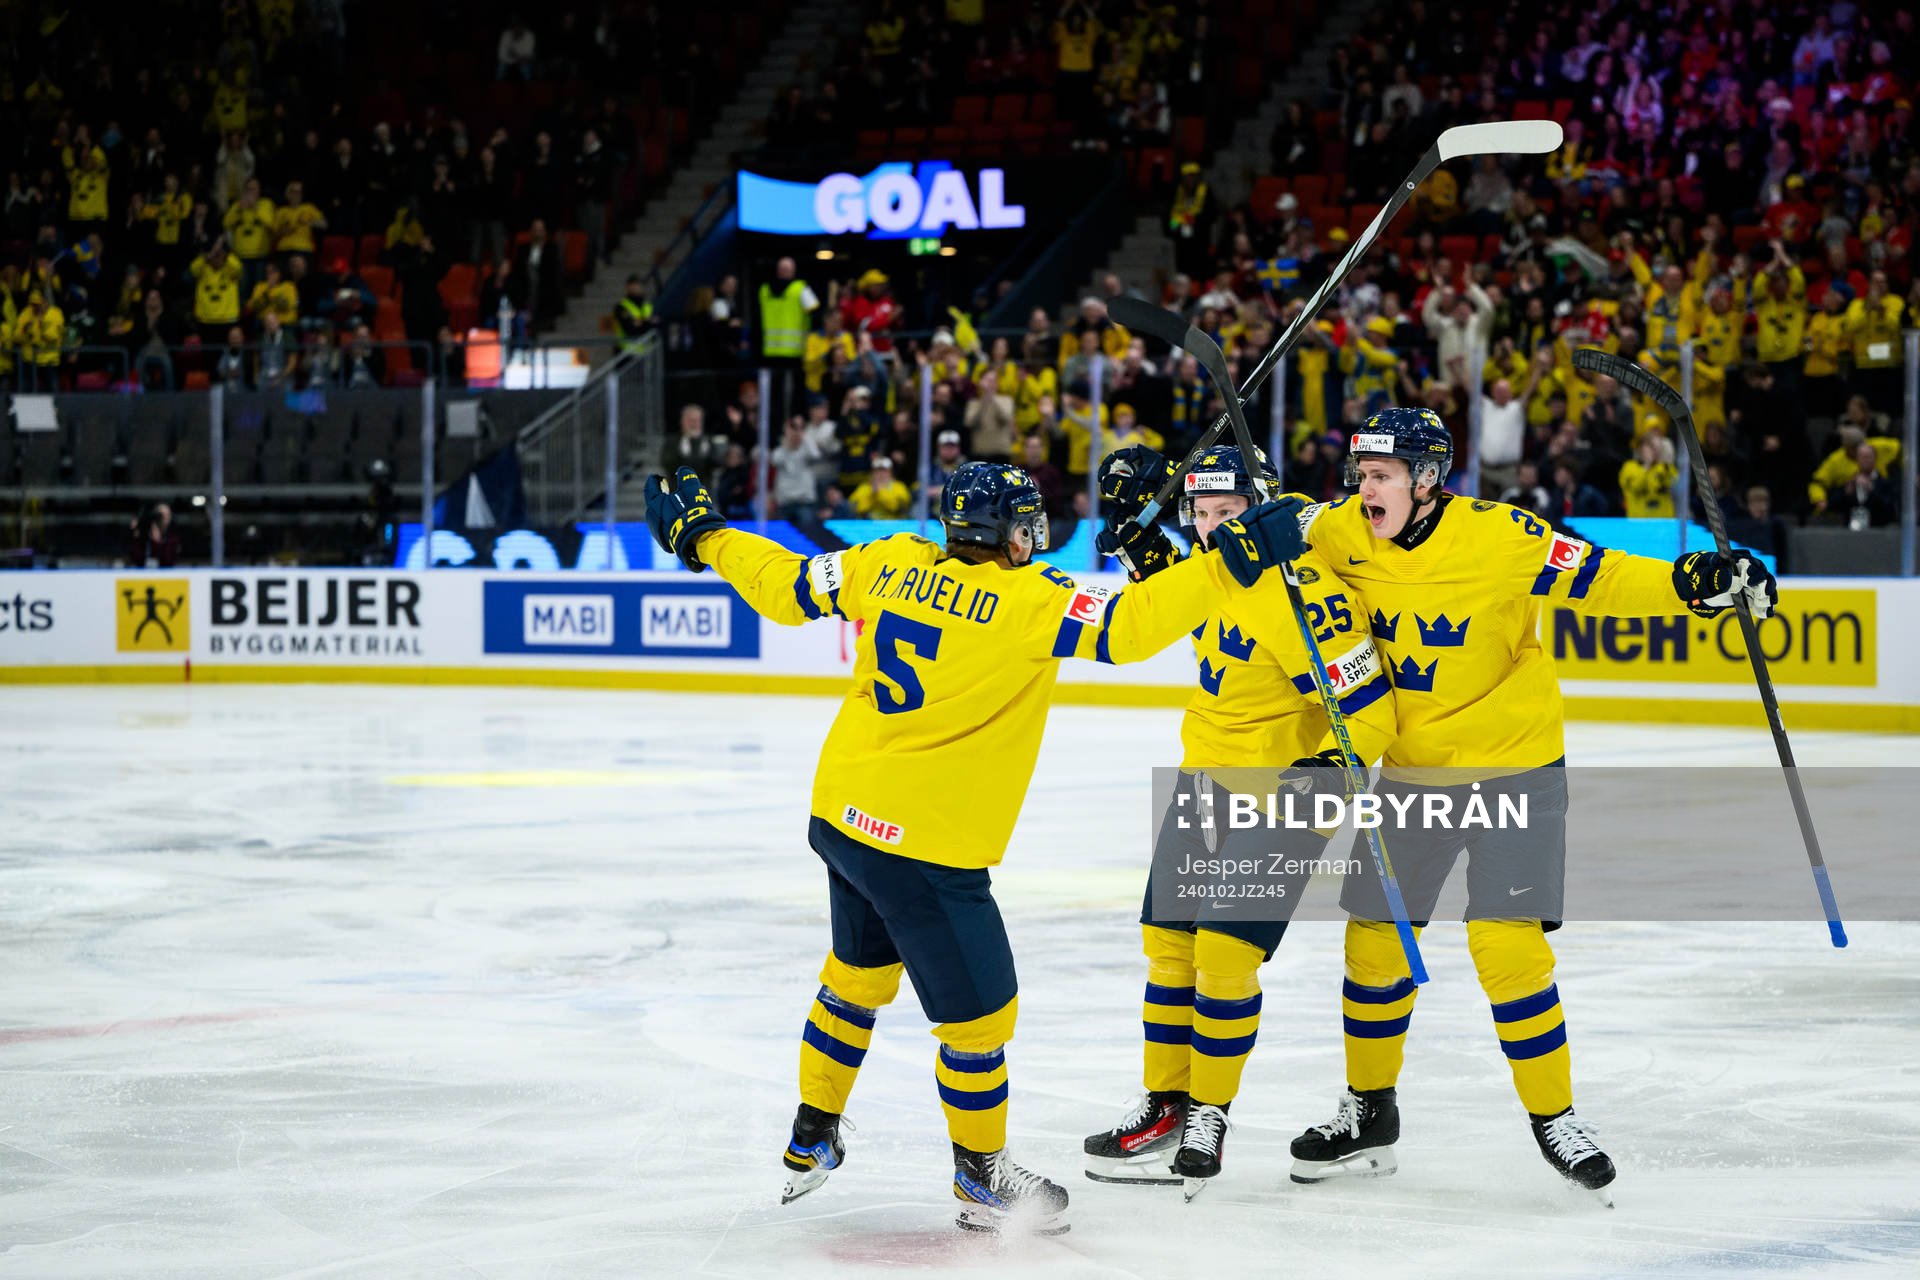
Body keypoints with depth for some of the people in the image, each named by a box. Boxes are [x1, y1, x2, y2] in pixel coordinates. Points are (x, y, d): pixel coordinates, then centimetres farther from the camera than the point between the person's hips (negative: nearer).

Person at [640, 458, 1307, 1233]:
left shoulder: (891, 566, 1)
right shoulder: (1028, 599, -17)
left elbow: (784, 586, 10)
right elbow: (1127, 626, -25)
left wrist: (703, 538, 24)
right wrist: (1235, 561, -24)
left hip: (842, 818, 8)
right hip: (927, 846, -8)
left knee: (857, 975, 29)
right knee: (978, 1014, 9)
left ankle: (810, 1140, 42)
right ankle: (982, 1181, 25)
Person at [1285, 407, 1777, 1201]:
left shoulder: (1498, 538, -20)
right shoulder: (1344, 535, -7)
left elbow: (1595, 578, -17)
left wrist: (1688, 583, -31)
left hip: (1512, 765, -5)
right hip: (1409, 770, 5)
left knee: (1506, 947, -13)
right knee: (1373, 941, 7)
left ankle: (1554, 1118, 3)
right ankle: (1369, 1114, 25)